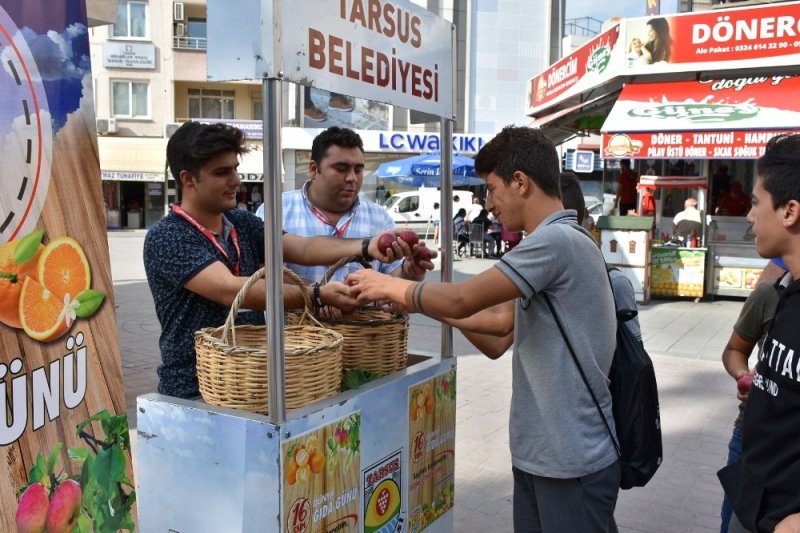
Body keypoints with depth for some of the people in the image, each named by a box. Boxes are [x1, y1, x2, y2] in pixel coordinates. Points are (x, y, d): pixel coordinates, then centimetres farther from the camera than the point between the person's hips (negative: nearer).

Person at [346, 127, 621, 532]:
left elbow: (461, 300, -22)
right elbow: (498, 341, 11)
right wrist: (411, 293, 4)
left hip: (572, 460, -8)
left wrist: (388, 286, -6)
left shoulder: (557, 240, -19)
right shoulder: (557, 244, 13)